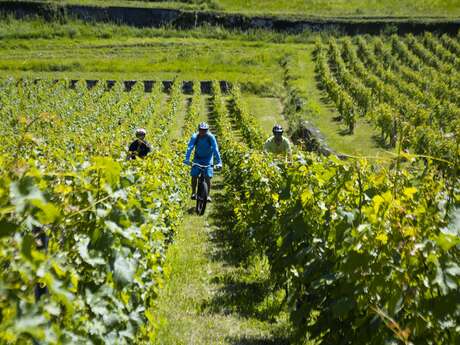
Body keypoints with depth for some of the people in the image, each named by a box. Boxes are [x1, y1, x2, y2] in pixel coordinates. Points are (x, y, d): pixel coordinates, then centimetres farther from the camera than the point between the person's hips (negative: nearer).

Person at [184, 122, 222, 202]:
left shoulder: (211, 137, -23)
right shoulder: (195, 137, -21)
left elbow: (215, 150, -27)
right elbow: (189, 148, -30)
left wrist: (219, 162, -35)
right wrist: (187, 159, -44)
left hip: (208, 159, -1)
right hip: (197, 158, 1)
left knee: (208, 177, -13)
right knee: (194, 176, -10)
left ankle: (208, 195, 1)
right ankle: (193, 193, 10)